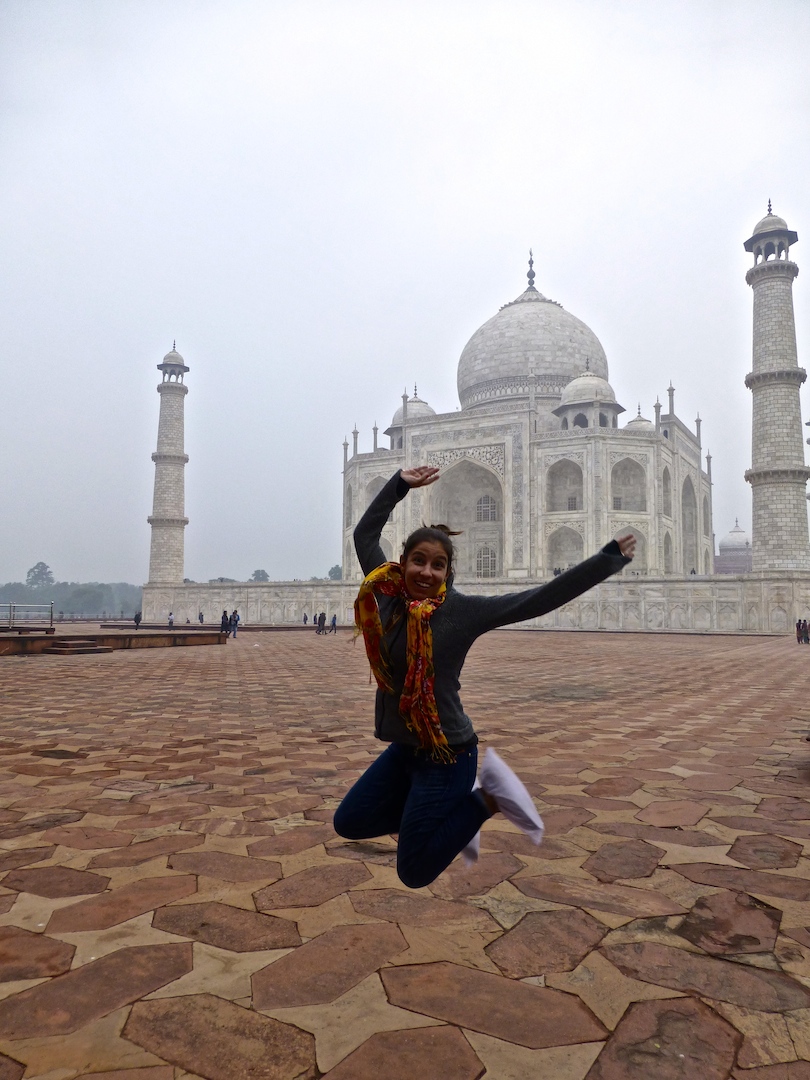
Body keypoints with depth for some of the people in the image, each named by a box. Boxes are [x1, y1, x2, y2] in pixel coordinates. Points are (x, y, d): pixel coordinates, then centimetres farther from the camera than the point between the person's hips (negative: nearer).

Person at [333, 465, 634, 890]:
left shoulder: (463, 610, -15)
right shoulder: (386, 596, -3)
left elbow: (543, 598, -13)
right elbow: (364, 535, 10)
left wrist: (610, 558, -10)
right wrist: (399, 484, 12)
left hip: (445, 755, -6)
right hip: (403, 748, 6)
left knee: (415, 873, 3)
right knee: (349, 822, 20)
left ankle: (489, 798, 15)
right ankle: (448, 810, 25)